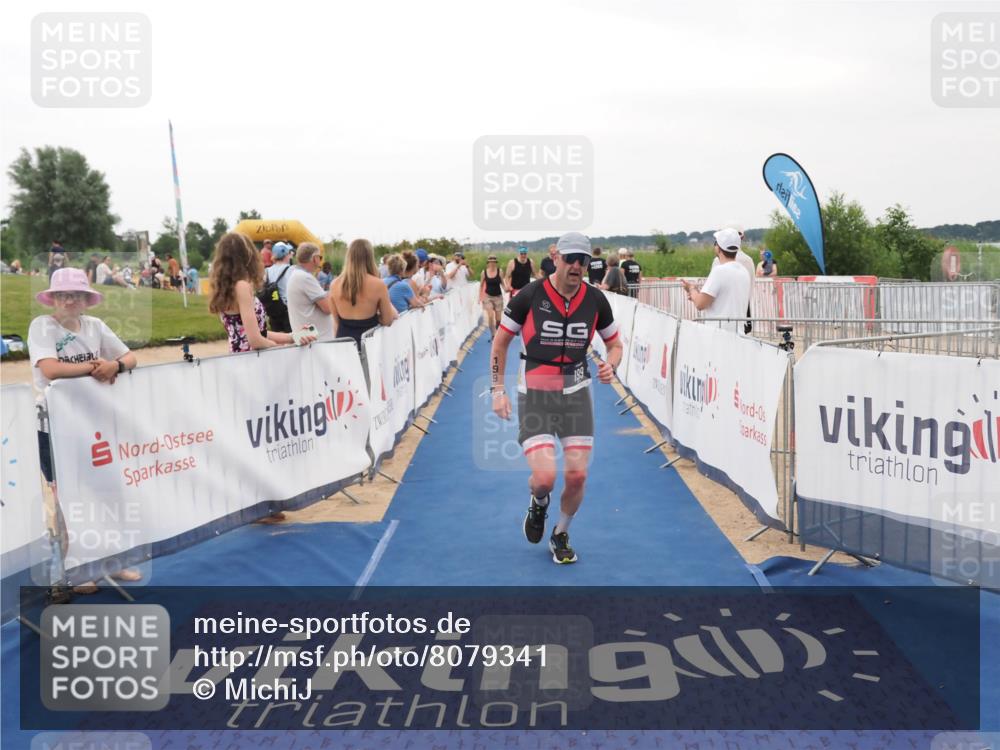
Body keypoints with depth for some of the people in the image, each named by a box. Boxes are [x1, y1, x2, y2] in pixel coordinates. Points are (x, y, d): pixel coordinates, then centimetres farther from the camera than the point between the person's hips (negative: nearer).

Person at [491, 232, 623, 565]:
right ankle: (538, 504, 25)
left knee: (577, 475, -2)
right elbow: (500, 341, 1)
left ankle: (561, 536, 27)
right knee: (544, 477, -15)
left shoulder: (595, 300, -2)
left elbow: (615, 343, 12)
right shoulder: (529, 296, -10)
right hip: (534, 394, -3)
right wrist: (497, 390, -2)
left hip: (575, 393, 3)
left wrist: (610, 365, -11)